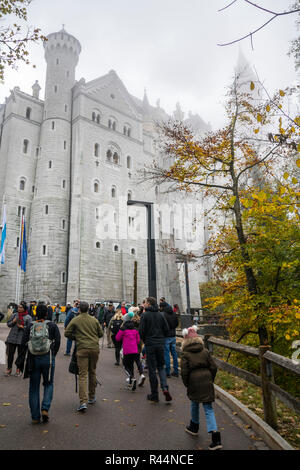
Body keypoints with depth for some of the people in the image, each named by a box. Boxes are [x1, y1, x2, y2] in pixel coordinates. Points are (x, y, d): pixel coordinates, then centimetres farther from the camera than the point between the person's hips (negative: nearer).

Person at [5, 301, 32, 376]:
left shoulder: (28, 317, -3)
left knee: (21, 355, 5)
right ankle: (9, 368, 23)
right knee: (10, 354, 6)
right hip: (12, 338, 3)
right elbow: (8, 324, 11)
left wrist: (22, 327, -17)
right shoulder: (14, 315, 8)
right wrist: (13, 321, -8)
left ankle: (18, 369, 20)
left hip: (22, 339, -3)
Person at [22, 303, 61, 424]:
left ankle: (35, 417, 16)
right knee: (49, 384, 17)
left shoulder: (30, 326, 4)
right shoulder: (52, 325, 0)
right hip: (48, 358, -1)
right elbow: (57, 342, -5)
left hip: (33, 359, 2)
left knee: (34, 387, 12)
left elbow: (23, 342, -2)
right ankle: (45, 409, 0)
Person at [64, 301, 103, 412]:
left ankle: (83, 402, -10)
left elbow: (67, 333, 1)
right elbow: (101, 334, 11)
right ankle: (92, 397, 29)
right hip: (94, 348, 3)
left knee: (83, 375, -2)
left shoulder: (75, 320, 0)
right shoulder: (94, 320, 8)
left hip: (82, 349, -3)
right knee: (92, 372, 17)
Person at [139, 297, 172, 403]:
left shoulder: (145, 315, -8)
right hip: (161, 344, 4)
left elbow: (141, 331, -10)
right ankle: (165, 388, -2)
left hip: (150, 345, -4)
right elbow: (167, 329, 3)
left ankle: (154, 396, 12)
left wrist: (145, 341, 8)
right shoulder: (160, 315, 4)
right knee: (161, 367, 18)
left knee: (152, 370, 5)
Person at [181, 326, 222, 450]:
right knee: (208, 408, 6)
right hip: (206, 382, 2)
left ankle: (194, 427, 42)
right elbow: (213, 367, 4)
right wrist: (210, 380, 15)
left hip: (194, 382, -2)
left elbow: (184, 372, -8)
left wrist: (186, 384, 6)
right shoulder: (205, 351, 2)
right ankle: (215, 434, -6)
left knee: (194, 404, 23)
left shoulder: (185, 354, -7)